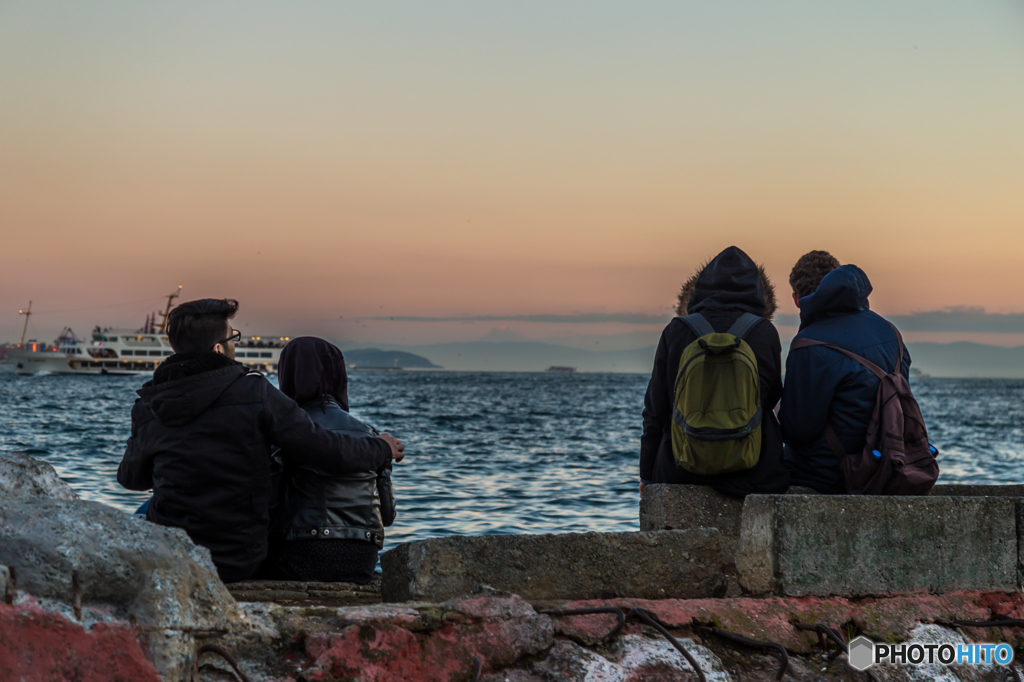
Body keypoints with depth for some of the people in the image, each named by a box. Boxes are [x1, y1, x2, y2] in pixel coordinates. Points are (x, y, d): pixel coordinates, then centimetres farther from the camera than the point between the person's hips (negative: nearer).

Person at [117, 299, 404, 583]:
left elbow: (130, 479, 14)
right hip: (241, 563, -1)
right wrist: (382, 448, 7)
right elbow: (329, 452, -13)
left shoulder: (147, 408, -5)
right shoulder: (254, 393, -13)